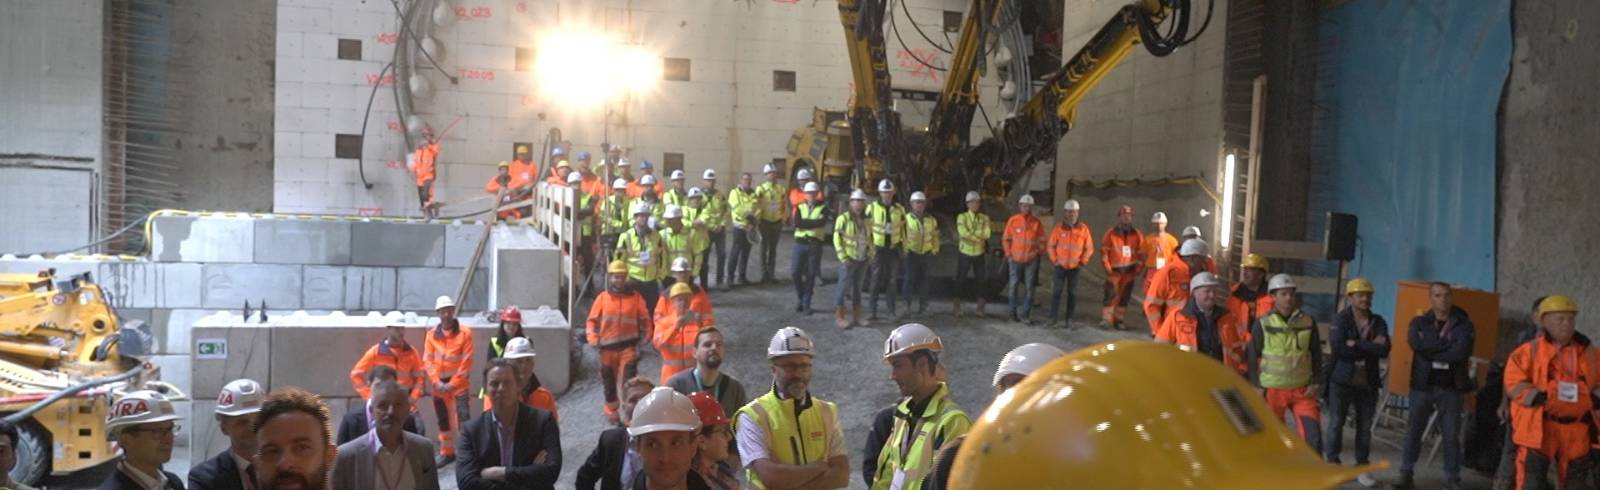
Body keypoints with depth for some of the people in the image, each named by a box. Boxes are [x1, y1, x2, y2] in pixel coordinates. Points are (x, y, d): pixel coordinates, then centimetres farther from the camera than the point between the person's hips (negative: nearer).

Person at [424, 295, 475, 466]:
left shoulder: (465, 333, -6)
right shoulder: (431, 334, 3)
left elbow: (466, 362, -8)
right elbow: (427, 361, 2)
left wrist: (453, 383, -12)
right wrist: (437, 382, -10)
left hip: (459, 384, -4)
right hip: (439, 385, 4)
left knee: (463, 418, -14)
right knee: (443, 420, 13)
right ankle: (447, 452, 24)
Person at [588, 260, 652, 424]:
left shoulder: (635, 297, -1)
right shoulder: (603, 297, 0)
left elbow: (644, 318, 8)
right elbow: (593, 320, 4)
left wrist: (645, 335, -3)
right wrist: (593, 339, -7)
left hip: (629, 346, -2)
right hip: (607, 346, 2)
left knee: (628, 381, -12)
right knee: (608, 380, 15)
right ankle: (611, 410, 34)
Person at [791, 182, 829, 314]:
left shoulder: (822, 208, 4)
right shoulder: (800, 207, 8)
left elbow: (822, 222, -17)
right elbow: (797, 223, -10)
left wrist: (805, 223, -14)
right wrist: (814, 222, -13)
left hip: (815, 244, -1)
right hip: (800, 242, 1)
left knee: (811, 275, 2)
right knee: (795, 272, -6)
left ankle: (806, 303, 12)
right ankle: (800, 297, 18)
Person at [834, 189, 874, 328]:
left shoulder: (867, 221, 10)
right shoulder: (843, 218, -8)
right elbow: (837, 238, -9)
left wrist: (870, 254, 9)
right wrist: (843, 257, -13)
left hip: (863, 260, 6)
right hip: (849, 259, -6)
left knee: (857, 288, 13)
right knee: (843, 287, -5)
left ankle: (856, 316, 20)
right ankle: (839, 318, 0)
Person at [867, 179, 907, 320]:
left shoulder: (899, 209, 4)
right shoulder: (872, 207, -3)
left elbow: (903, 229, 12)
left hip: (894, 249, 2)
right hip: (878, 248, -2)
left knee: (893, 280, 7)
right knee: (876, 279, -4)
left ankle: (892, 311, 14)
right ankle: (872, 311, -2)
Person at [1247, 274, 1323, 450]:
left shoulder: (1308, 322, 4)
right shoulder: (1263, 324, -3)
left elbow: (1316, 355, 11)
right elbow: (1252, 357, 1)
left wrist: (1315, 383, 2)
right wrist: (1257, 386, -4)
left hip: (1302, 391, 2)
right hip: (1272, 391, -1)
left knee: (1313, 434, -9)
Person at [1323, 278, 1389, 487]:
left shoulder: (1378, 322, 6)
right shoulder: (1340, 319, -4)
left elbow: (1384, 350, -10)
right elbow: (1337, 348, -20)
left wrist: (1356, 345, -16)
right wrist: (1370, 348, -15)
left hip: (1368, 382, 3)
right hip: (1342, 380, -3)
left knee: (1365, 426, 8)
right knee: (1336, 423, 2)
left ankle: (1362, 468, 18)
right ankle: (1332, 464, 13)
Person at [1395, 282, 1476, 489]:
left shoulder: (1463, 324, 1)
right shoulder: (1419, 322, 5)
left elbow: (1462, 352, -15)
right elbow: (1418, 345, -15)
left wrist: (1432, 353, -10)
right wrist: (1448, 344, -11)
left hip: (1451, 388, -1)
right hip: (1423, 386, 1)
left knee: (1451, 435, 3)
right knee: (1413, 431, 3)